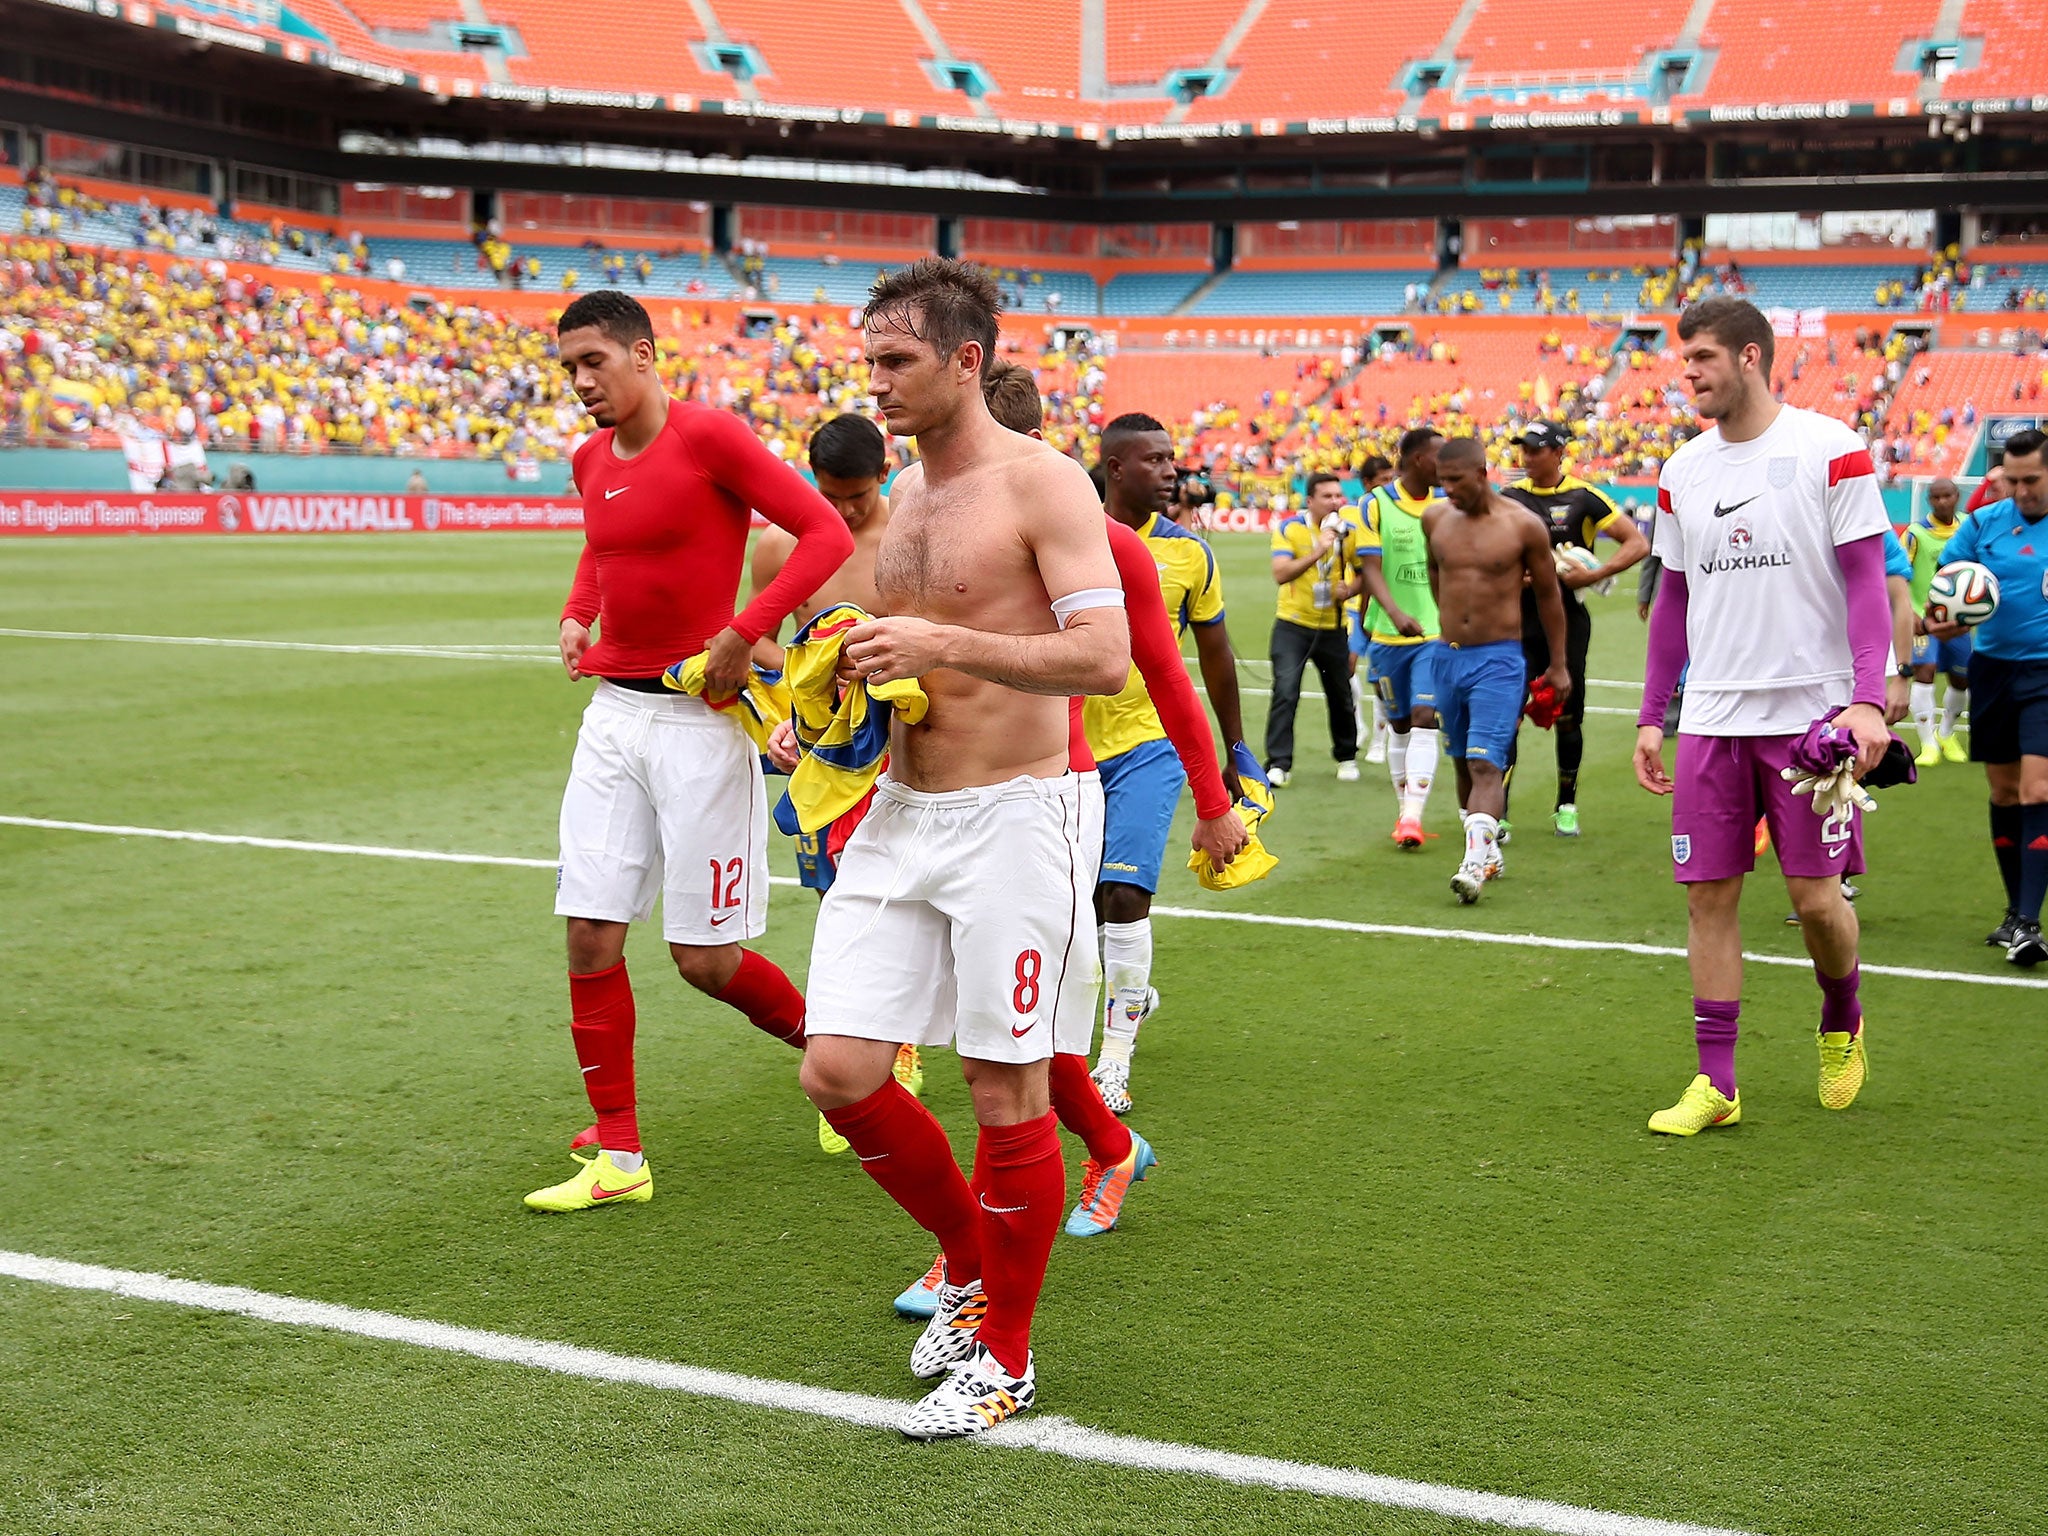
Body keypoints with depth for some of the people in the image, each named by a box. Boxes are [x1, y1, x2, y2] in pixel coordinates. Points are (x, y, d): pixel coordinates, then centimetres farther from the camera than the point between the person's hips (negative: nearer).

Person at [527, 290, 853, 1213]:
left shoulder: (709, 437, -11)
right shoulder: (591, 461, 11)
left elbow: (826, 532, -15)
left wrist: (744, 634, -20)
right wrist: (577, 615, 13)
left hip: (699, 721, -7)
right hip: (613, 714, 7)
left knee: (705, 959, -2)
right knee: (590, 935, 1)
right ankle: (618, 1156, 12)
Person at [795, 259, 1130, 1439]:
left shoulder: (1043, 484, -10)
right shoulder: (905, 496, 14)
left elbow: (1106, 658, -20)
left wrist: (942, 646, -25)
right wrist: (847, 689, 4)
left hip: (1012, 818, -7)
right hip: (900, 812, 7)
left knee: (1007, 1091, 1)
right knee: (839, 1070, 1)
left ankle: (1006, 1356, 17)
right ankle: (968, 1255, 27)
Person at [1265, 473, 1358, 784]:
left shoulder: (1348, 531, -1)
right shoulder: (1289, 528, -9)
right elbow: (1281, 574, -20)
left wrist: (1349, 589, -13)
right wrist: (1317, 552, -29)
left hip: (1332, 627, 3)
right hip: (1293, 624, -3)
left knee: (1340, 694, 11)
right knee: (1285, 692, -14)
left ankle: (1347, 757, 31)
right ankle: (1278, 764, -10)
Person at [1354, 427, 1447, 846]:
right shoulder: (1375, 505, -5)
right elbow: (1370, 568, -11)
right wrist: (1395, 613, -27)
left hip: (1437, 634, 1)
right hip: (1388, 635, 0)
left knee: (1424, 719, -12)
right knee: (1399, 725, 11)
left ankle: (1413, 816, -14)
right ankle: (1404, 810, 25)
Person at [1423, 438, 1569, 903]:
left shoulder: (1523, 525, -8)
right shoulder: (1435, 519, 4)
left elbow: (1548, 594, 3)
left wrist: (1558, 664, 6)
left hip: (1499, 659, -5)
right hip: (1449, 656, 5)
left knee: (1486, 765, -16)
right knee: (1463, 763, 14)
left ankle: (1474, 863, -26)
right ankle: (1488, 850, 28)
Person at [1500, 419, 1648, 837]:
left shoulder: (1583, 497, -4)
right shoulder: (1509, 497, 6)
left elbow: (1638, 544, -5)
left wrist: (1594, 575, -16)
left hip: (1568, 621, -2)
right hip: (1519, 620, 2)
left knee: (1568, 717, 8)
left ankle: (1566, 807, 22)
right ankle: (1497, 810, -4)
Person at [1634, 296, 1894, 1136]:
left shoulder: (1830, 450, -5)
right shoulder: (1682, 470, 9)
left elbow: (1867, 579, -6)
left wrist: (1869, 699, -18)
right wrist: (1650, 716, 12)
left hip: (1810, 711, -4)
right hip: (1711, 717, 4)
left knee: (1816, 895, -1)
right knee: (1708, 893, 1)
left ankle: (1841, 1021, 29)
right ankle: (1715, 1082, 9)